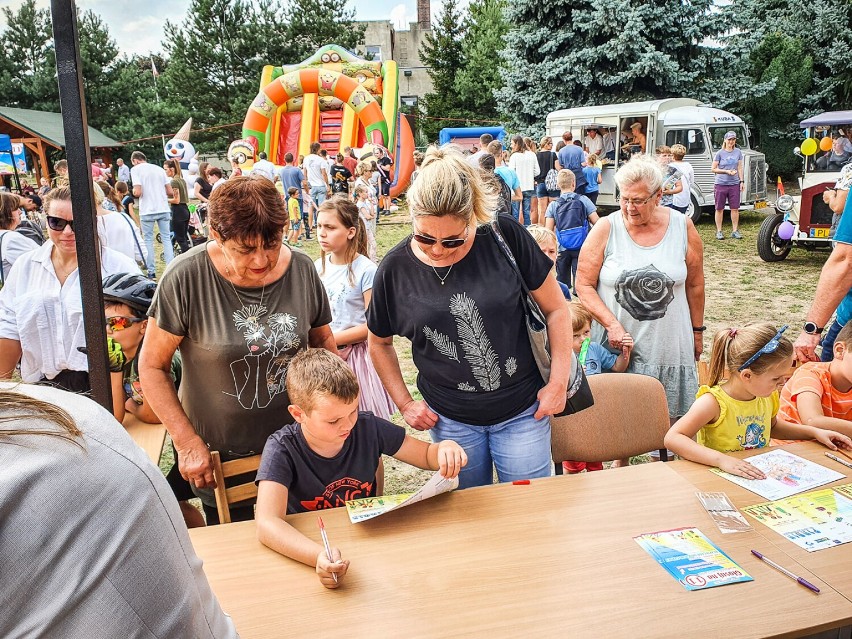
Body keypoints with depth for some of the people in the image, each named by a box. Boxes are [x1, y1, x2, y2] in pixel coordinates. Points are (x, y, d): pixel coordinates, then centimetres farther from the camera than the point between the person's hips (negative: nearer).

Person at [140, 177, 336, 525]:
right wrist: (187, 442, -13)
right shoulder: (185, 278, -19)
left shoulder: (302, 269, -9)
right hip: (218, 457, -2)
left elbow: (322, 341, 6)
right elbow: (152, 366, -10)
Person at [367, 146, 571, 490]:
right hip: (450, 420, 1)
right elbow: (379, 342, 8)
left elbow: (556, 309, -4)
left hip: (522, 412, -1)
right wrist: (404, 403, 4)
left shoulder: (505, 237, -15)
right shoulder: (396, 268, -10)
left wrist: (558, 383, -5)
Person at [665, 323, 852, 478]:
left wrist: (814, 432, 15)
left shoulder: (767, 396, 3)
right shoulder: (714, 402, -21)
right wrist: (721, 459, -38)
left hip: (761, 476, 5)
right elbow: (672, 438, -29)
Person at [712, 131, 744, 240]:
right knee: (719, 209, 2)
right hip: (720, 184, -2)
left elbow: (740, 168, 11)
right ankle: (719, 231, 9)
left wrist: (742, 181, 4)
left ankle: (735, 231, 11)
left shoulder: (738, 152, 8)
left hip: (734, 184, 3)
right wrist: (726, 171, -12)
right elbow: (713, 169, -1)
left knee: (735, 208, 3)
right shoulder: (719, 153, -2)